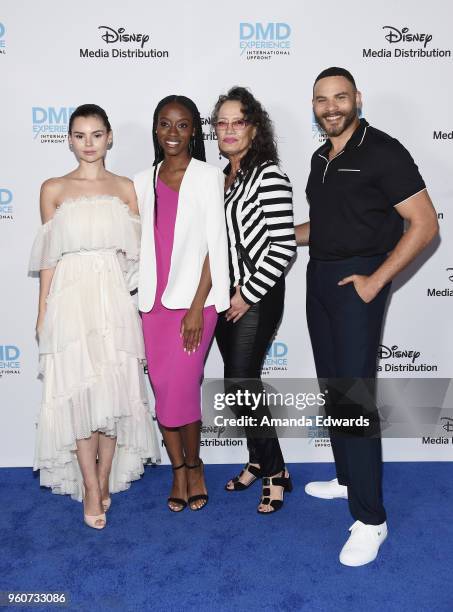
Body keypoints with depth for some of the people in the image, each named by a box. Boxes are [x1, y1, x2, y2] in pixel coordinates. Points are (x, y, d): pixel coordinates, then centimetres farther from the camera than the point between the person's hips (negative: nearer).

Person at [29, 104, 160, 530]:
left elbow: (136, 252, 7)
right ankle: (90, 487, 11)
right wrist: (42, 313, 4)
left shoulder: (125, 188, 8)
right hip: (70, 299, -1)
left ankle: (104, 479, 20)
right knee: (77, 391, -1)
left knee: (114, 389, 3)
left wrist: (138, 303, 2)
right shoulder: (53, 189, 6)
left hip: (114, 299, 1)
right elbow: (49, 257, 6)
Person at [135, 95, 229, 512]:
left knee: (181, 388, -6)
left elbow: (215, 245, -6)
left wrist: (198, 306, -11)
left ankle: (194, 465, 20)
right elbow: (140, 243, 13)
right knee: (162, 389, 6)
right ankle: (178, 469, 24)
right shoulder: (144, 182, 11)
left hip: (194, 299, -4)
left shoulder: (208, 177, -2)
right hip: (153, 301, 4)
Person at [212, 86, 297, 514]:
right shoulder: (222, 177, 11)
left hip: (257, 298, -8)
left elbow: (284, 246, -18)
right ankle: (257, 461, 30)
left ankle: (275, 471, 13)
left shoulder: (269, 177, -13)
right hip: (226, 295, 8)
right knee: (240, 382, 13)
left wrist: (248, 295, -16)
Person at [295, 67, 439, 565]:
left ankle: (370, 518, 1)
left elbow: (424, 223, -14)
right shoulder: (321, 158, 13)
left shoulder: (382, 151, -10)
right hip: (319, 276, 8)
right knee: (332, 386, 14)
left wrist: (375, 281, -18)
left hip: (356, 282, -8)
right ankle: (348, 477, 31)